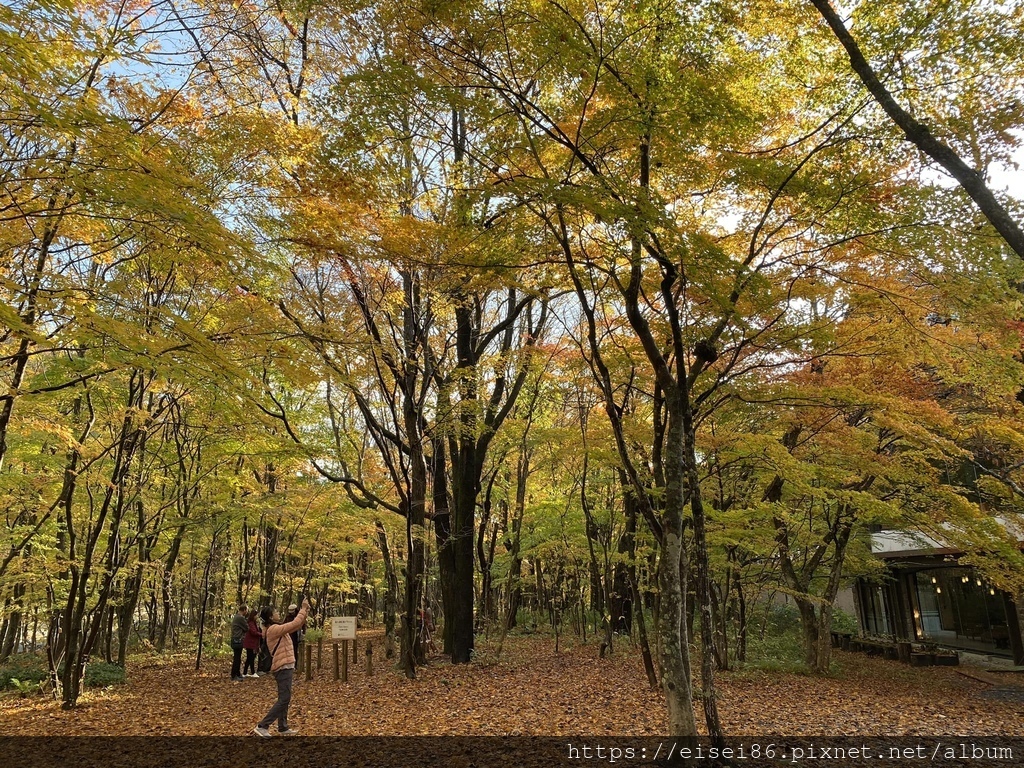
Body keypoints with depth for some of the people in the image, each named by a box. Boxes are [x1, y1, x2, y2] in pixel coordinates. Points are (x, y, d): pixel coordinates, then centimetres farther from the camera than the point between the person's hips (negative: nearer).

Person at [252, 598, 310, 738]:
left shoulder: (277, 628, 14)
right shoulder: (274, 629, -17)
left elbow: (297, 625, 17)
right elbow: (295, 624, -24)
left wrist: (305, 612, 5)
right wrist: (303, 609, -14)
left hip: (285, 667, 10)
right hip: (283, 668, -10)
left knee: (284, 698, 15)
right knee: (284, 699, -10)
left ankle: (283, 727, 23)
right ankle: (262, 726, -9)